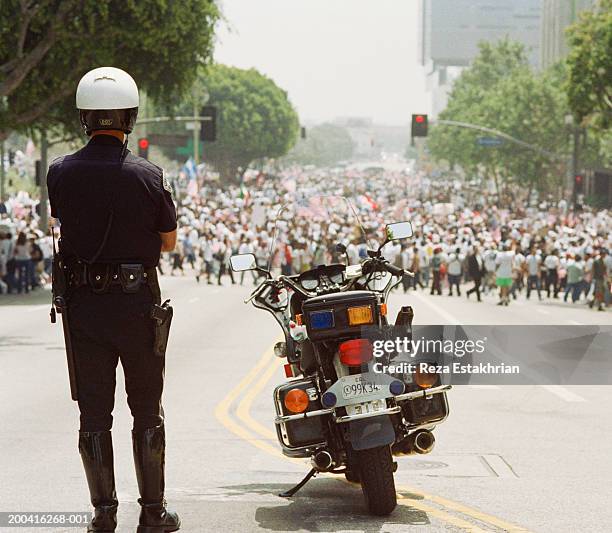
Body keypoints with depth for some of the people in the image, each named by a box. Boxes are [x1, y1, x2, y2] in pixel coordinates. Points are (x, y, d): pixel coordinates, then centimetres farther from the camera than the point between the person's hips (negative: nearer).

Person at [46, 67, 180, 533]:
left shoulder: (61, 173, -6)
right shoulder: (149, 176, -12)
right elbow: (169, 242, 0)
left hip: (82, 303, 2)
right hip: (137, 302, -1)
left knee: (94, 412, 9)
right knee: (147, 411, 10)